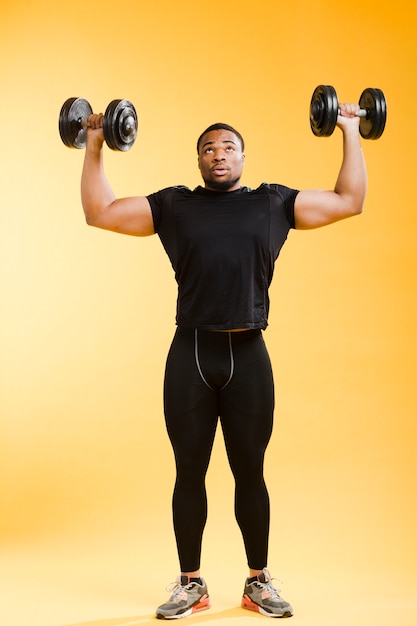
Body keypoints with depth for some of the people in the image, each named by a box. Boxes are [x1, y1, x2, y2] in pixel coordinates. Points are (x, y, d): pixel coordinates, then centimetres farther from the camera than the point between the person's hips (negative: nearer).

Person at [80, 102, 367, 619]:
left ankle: (259, 582, 23)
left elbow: (348, 201, 15)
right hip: (190, 354, 0)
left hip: (247, 355, 0)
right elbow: (100, 212, 12)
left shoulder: (273, 203, 12)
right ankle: (191, 584, 21)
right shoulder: (173, 205, 11)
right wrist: (94, 146, 9)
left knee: (249, 472, 8)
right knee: (189, 473, 7)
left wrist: (351, 133, 15)